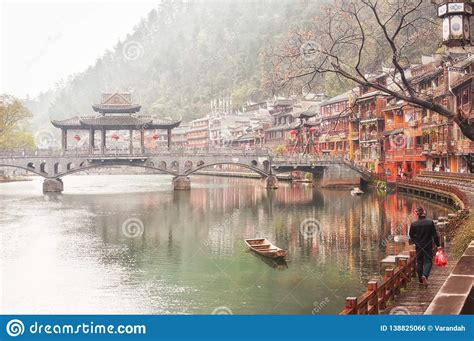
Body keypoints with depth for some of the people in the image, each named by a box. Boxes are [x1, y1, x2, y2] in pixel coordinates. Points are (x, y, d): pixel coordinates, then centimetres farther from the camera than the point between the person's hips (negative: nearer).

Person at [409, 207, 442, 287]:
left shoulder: (413, 224, -8)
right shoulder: (430, 223, -11)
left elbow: (411, 236, 2)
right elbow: (435, 235, -7)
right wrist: (438, 245, 3)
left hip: (418, 246, 2)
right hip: (428, 246, -2)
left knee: (419, 262, 14)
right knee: (428, 261, 5)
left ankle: (421, 279, 20)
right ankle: (425, 275, -19)